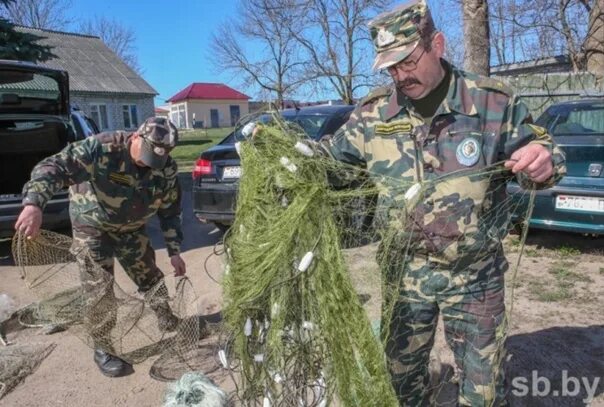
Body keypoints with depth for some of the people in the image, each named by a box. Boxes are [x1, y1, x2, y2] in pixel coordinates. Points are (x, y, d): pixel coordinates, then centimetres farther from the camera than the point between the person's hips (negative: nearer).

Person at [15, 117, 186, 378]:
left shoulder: (167, 169, -15)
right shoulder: (102, 148, -29)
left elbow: (170, 211, -4)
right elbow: (55, 167, -36)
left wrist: (174, 252, -4)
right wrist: (34, 204, -52)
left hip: (131, 229, 4)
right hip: (92, 227, -3)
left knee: (151, 279, 11)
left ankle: (170, 324, 36)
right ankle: (102, 349, 18)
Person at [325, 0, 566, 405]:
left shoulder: (492, 100, -9)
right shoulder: (373, 112, -4)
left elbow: (539, 153, 0)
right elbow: (331, 158, 5)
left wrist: (544, 162, -24)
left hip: (475, 274, -1)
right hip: (406, 272, 2)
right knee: (402, 374, 21)